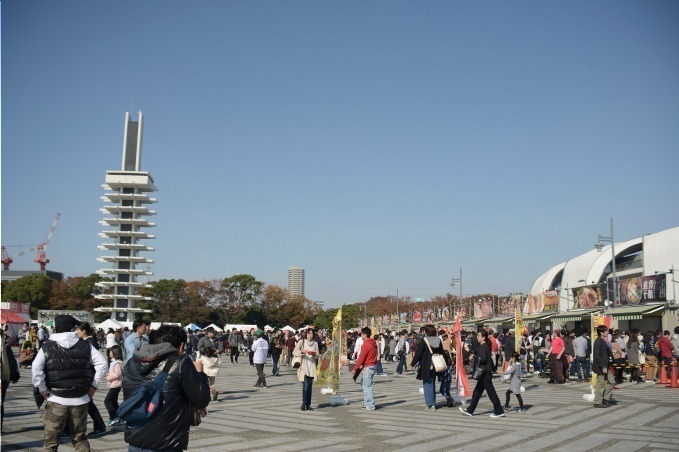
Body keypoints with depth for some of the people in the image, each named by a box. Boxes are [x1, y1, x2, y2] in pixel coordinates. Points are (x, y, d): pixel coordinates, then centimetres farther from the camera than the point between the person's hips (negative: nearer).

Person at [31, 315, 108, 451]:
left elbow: (36, 368, -16)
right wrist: (94, 385, 3)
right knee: (80, 439, 15)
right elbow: (102, 364, -3)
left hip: (56, 400, -2)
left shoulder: (47, 347, -2)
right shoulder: (85, 345, 2)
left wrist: (42, 389, -5)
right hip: (80, 399, 2)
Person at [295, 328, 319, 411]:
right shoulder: (301, 342, 0)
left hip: (312, 367, 3)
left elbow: (317, 355, 9)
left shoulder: (315, 343, 8)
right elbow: (294, 352, -5)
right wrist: (302, 352, -21)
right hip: (303, 367, -3)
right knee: (306, 385, -13)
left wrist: (314, 354, -13)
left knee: (310, 386, 5)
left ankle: (308, 405, 11)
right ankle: (304, 403, -2)